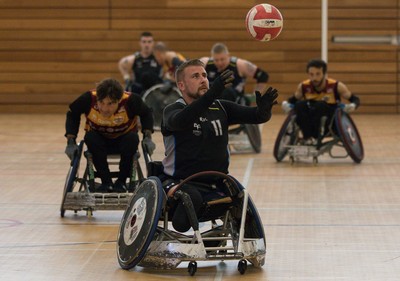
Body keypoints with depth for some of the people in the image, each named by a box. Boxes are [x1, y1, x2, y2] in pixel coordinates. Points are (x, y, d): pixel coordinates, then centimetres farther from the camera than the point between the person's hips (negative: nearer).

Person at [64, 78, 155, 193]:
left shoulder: (130, 100, -31)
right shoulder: (89, 98, -30)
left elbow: (146, 114, -10)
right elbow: (72, 114, -10)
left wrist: (148, 138, -20)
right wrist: (71, 142, -16)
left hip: (124, 139, 0)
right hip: (99, 138, 0)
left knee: (132, 139, -33)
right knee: (91, 138, -32)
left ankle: (121, 181, -13)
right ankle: (106, 182, -22)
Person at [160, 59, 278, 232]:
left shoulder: (221, 108, 9)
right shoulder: (173, 110, -6)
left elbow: (256, 116, -3)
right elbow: (180, 121, -31)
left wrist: (264, 109, -30)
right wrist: (212, 93, -46)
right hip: (180, 182, -5)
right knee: (192, 198, -36)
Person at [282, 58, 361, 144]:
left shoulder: (336, 86, -14)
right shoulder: (303, 86, -8)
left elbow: (355, 99, -5)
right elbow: (294, 99, 10)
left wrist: (352, 106, -29)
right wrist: (286, 104, -13)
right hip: (311, 124, 3)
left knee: (320, 105, -32)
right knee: (300, 105, -26)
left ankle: (315, 137, -27)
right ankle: (307, 137, -26)